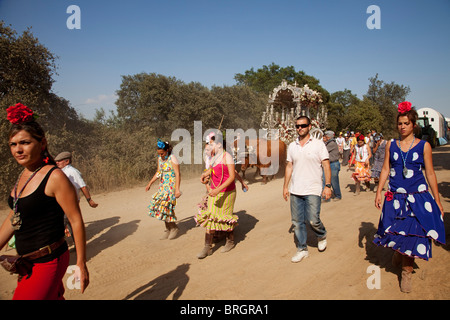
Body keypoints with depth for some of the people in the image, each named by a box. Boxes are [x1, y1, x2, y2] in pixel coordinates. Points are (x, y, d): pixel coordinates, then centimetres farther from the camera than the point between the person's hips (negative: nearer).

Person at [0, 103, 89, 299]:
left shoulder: (54, 177, -18)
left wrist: (81, 264, -15)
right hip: (26, 261, 8)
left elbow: (76, 221, -17)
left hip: (48, 262, -7)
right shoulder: (24, 175, 5)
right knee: (55, 297, 21)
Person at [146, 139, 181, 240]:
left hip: (171, 185, -7)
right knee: (160, 207, 4)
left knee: (165, 205, -13)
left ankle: (174, 227, 7)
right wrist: (150, 183, 23)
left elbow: (177, 174, -18)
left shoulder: (172, 159, -13)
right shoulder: (160, 159, 9)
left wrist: (177, 189, -25)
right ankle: (168, 229, 17)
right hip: (163, 186, 8)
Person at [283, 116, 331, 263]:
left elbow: (326, 165, -2)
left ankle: (322, 236, 27)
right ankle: (302, 249, 22)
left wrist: (328, 185, -9)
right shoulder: (292, 146, 9)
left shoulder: (318, 144, -2)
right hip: (295, 190, 4)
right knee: (297, 222, 7)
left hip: (312, 190, -4)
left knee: (313, 220, -7)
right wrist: (285, 186, 11)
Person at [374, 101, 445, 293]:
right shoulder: (391, 145, 5)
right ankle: (398, 252, 43)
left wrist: (437, 200, 3)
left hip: (418, 197, -2)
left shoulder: (423, 146, -1)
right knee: (395, 231, 8)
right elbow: (385, 169, 8)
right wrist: (379, 191, 2)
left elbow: (430, 173, 2)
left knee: (412, 233, 0)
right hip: (395, 196, 2)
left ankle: (407, 271, 19)